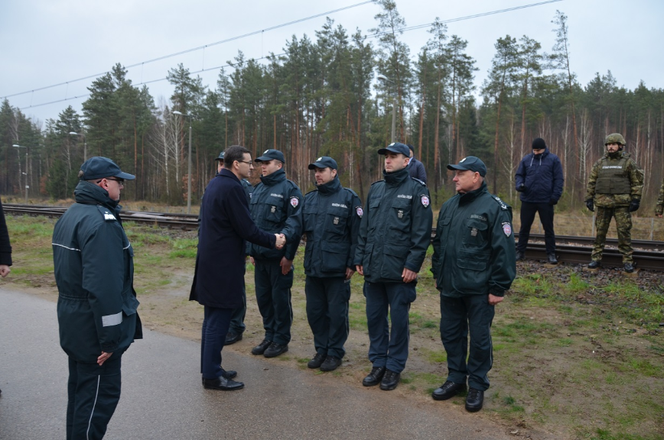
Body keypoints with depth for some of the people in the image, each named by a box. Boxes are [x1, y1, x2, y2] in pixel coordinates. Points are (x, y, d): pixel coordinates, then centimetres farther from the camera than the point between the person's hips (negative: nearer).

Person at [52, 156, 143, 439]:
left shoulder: (70, 215, 10)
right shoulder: (101, 222, -23)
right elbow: (104, 287, -29)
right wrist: (110, 338, -22)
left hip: (73, 323, 10)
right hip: (93, 327, -10)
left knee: (80, 389, 22)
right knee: (99, 395, 3)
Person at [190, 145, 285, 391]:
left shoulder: (214, 184, 13)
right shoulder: (232, 188, -17)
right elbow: (246, 229, -18)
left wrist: (242, 251, 22)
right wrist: (273, 241, -5)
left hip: (209, 260, 10)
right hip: (223, 264, -10)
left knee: (213, 317, 17)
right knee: (219, 319, -1)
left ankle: (210, 368, 28)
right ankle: (212, 376, 9)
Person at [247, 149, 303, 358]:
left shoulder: (289, 189, -9)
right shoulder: (258, 189, 13)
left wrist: (289, 256, -17)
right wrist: (252, 250, 13)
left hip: (278, 256, -7)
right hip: (260, 255, 7)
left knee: (280, 298, 4)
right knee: (263, 296, 14)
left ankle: (281, 339, 18)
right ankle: (269, 335, 29)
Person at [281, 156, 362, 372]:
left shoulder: (348, 198, -5)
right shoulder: (309, 199, 11)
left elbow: (356, 234, -6)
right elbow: (297, 222, 0)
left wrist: (352, 263, -9)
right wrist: (284, 235, -21)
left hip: (337, 269, -5)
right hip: (313, 267, 6)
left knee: (336, 313, 5)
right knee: (314, 311, 14)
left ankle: (335, 353, 22)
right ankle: (321, 349, 30)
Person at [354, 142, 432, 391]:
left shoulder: (416, 190, -4)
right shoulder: (376, 189, 13)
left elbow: (422, 232, -10)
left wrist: (413, 265, -14)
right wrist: (360, 258, 10)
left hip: (399, 270, -5)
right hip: (373, 268, 6)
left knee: (398, 319, 6)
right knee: (374, 317, 12)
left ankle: (394, 367, 21)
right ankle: (378, 363, 27)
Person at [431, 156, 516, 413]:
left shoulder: (494, 208, -11)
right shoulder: (449, 206, 10)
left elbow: (504, 250, -14)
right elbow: (438, 243, 18)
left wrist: (498, 288, -15)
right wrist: (437, 274, 16)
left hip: (479, 290, -6)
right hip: (449, 286, 7)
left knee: (479, 338, 7)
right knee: (450, 333, 15)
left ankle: (477, 386, 24)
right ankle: (456, 378, 32)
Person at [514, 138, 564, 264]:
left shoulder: (553, 159, 0)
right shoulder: (526, 159, 6)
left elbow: (559, 179, -2)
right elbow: (519, 175, 12)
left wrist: (555, 196, -10)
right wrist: (520, 185, -9)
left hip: (546, 201, -2)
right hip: (528, 200, 2)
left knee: (548, 228, 6)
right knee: (524, 227, 8)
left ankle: (551, 254, 16)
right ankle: (520, 251, 19)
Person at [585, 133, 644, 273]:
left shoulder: (628, 162, 1)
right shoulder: (600, 163, 10)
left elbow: (637, 182, 1)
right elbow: (592, 181, 13)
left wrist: (636, 199, -6)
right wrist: (589, 198, 7)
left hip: (622, 203, -3)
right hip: (603, 203, 3)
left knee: (624, 231, -2)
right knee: (600, 231, 6)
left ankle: (627, 260, 6)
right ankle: (596, 258, 14)